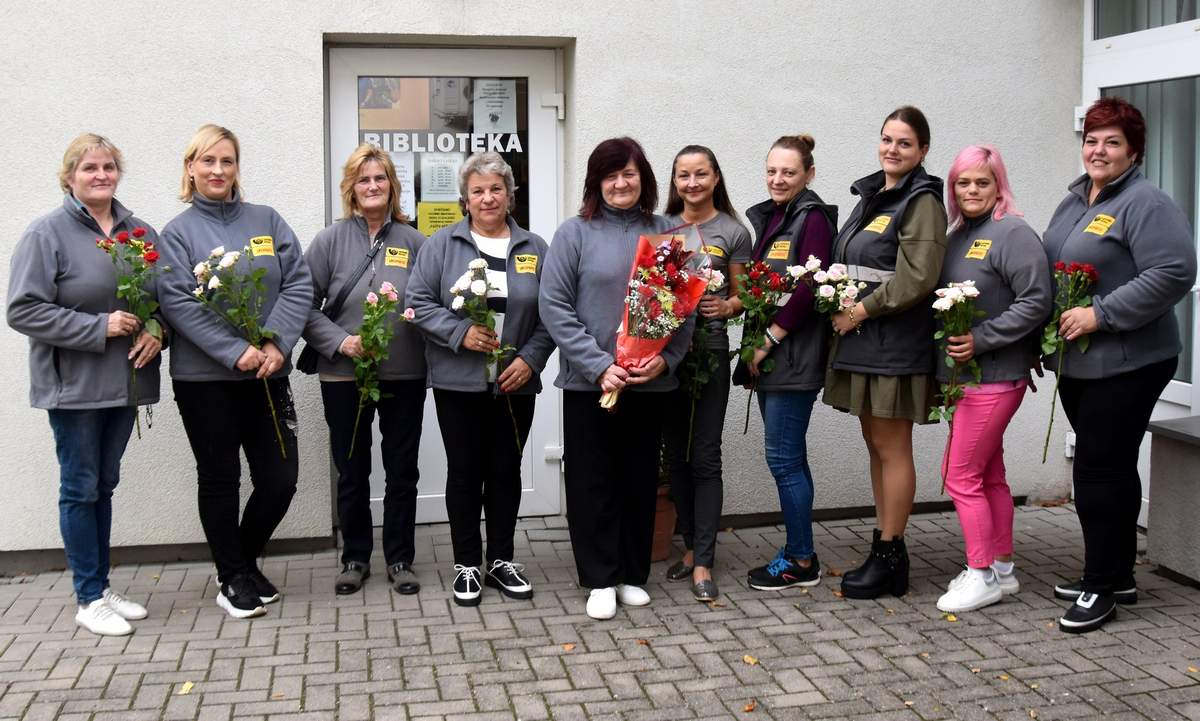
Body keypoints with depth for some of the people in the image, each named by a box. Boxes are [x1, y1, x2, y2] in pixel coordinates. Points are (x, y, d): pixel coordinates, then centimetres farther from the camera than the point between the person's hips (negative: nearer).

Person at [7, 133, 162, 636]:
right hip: (73, 384, -5)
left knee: (104, 485, 15)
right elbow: (24, 311, -13)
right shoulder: (47, 234, -8)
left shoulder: (140, 232, 7)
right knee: (80, 487, 3)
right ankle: (89, 599, 13)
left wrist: (156, 332, -5)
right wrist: (99, 327, -18)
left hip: (123, 382, 5)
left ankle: (102, 588, 25)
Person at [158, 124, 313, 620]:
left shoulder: (267, 221, 8)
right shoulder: (178, 232, 0)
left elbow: (298, 285, 1)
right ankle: (232, 578, 23)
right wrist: (236, 352, -19)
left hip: (267, 374, 3)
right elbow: (179, 302, -11)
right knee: (219, 479, 8)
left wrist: (275, 343, -13)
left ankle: (245, 561, 28)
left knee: (279, 480, 4)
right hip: (204, 378, -3)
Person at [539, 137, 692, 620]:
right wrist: (599, 365, -14)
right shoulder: (575, 233, -1)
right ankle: (600, 579, 16)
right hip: (589, 381, -2)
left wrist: (667, 358, -12)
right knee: (592, 480, 4)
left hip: (650, 382, 2)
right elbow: (554, 306, -7)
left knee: (641, 479, 10)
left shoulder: (665, 232, 6)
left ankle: (633, 575, 24)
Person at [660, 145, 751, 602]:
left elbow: (742, 296, 4)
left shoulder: (733, 232, 1)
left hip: (708, 350, -4)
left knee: (705, 458, -4)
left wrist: (725, 307, -17)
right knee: (675, 455, 10)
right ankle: (691, 547, 23)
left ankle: (703, 563, 0)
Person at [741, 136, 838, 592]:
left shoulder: (813, 218, -9)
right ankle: (799, 551, 21)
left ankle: (801, 562, 6)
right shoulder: (766, 217, 16)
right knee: (790, 458, 13)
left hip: (794, 357, -8)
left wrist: (770, 339, -15)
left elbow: (808, 289, -16)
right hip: (766, 356, 8)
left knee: (783, 458, -5)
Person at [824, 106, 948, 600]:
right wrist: (842, 310, 7)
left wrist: (861, 311, -14)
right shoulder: (870, 196, 16)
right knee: (875, 445, 12)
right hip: (860, 339, 8)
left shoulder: (922, 202, -9)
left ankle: (891, 557, 7)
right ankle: (883, 549, 20)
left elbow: (918, 278, -18)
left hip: (897, 343, -8)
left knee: (891, 448, -2)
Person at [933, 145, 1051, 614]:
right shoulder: (957, 237, 13)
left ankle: (982, 575, 6)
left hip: (994, 377, -8)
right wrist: (944, 355, 6)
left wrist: (981, 339, -20)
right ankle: (1002, 569, 25)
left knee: (962, 476, -6)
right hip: (963, 375, 8)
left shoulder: (1013, 234, -12)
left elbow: (1035, 302, -18)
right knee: (990, 475, 15)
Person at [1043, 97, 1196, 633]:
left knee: (1099, 470, -7)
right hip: (1077, 362, 8)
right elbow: (1051, 269, 23)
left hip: (1125, 363, -8)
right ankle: (1116, 576, 26)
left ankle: (1101, 588, 4)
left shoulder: (1145, 203, -11)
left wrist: (1100, 315, -22)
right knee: (1109, 469, 15)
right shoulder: (1074, 201, 15)